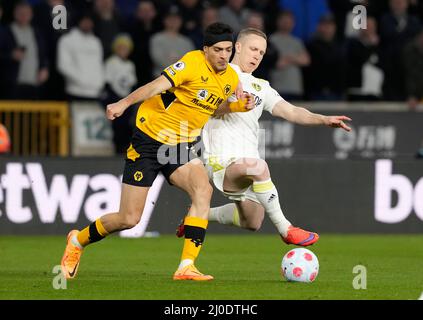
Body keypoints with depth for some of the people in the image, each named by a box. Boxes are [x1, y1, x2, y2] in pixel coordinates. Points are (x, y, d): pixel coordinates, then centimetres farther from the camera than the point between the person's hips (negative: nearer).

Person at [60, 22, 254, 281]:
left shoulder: (231, 79, 4)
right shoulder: (193, 63, -17)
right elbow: (156, 86, -26)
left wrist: (239, 106, 2)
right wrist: (124, 103, -39)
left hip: (180, 148, 5)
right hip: (149, 141, -5)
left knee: (203, 189, -27)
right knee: (129, 219, -3)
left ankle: (187, 267, -28)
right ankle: (78, 241, 28)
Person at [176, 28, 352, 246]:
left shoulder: (261, 87, 21)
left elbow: (290, 111, 10)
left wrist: (324, 120, -5)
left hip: (248, 161, 8)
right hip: (222, 160, -8)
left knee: (252, 222, 11)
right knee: (258, 167, -37)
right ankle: (285, 229, -29)